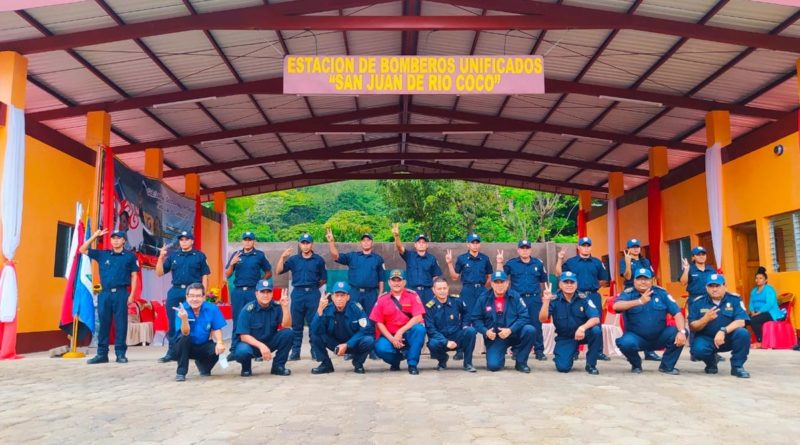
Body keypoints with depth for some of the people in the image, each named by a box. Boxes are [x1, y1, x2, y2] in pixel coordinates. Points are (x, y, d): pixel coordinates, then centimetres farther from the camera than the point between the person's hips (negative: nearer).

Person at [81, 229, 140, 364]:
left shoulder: (130, 256, 4)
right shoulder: (102, 254, 11)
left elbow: (134, 276, 3)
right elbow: (82, 250, 11)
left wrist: (132, 294, -4)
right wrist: (94, 236, 2)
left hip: (121, 293, -3)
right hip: (105, 293, 3)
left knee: (120, 324, -1)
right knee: (103, 324, 5)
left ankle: (120, 354, 5)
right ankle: (102, 354, 11)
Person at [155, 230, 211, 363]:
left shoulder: (199, 256, 7)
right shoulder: (173, 256, 15)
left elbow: (204, 276, 4)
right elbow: (159, 273, 11)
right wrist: (161, 257, -2)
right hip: (175, 291, 3)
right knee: (173, 322, 5)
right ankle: (172, 352, 12)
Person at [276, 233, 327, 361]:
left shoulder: (318, 260, 6)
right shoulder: (293, 259, 8)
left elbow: (323, 279, 11)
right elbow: (279, 271, -1)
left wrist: (313, 287, 4)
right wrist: (283, 257, -11)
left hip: (313, 294, -1)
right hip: (297, 293, 1)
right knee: (296, 324, 5)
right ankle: (295, 351, 10)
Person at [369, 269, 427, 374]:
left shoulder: (412, 295, -4)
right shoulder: (382, 299, 1)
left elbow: (418, 318, -14)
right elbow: (378, 322, -2)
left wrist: (401, 332, -21)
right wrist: (392, 339, -15)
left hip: (408, 334, -1)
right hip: (389, 335, 1)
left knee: (420, 329, -32)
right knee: (380, 348, -30)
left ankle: (412, 364, -16)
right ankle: (396, 360, 6)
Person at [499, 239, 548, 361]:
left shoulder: (538, 263, 6)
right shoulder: (512, 263, 3)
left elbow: (543, 281, 14)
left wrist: (537, 292, 11)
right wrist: (499, 262, -13)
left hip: (535, 299, 1)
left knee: (536, 325, 2)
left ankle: (539, 351, 9)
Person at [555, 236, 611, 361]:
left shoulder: (597, 262, 10)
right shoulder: (570, 262, 6)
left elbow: (604, 280, 14)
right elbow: (559, 274, -2)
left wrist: (594, 285, 3)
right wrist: (560, 259, -7)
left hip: (593, 296, 1)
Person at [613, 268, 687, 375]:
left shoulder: (661, 293, -2)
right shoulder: (628, 294, -10)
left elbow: (677, 313, -9)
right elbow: (616, 306, -32)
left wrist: (681, 331, -26)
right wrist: (640, 301, -42)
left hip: (660, 337, 3)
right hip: (637, 338, -2)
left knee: (679, 334, -21)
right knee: (625, 342, -33)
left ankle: (667, 366, 2)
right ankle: (636, 365, 3)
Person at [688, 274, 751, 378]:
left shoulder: (735, 299, -7)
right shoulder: (698, 302, -5)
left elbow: (740, 322, -19)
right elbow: (692, 327, -7)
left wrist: (723, 331, -34)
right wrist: (706, 318, -26)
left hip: (728, 338, 0)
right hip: (706, 338, 0)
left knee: (743, 333, -30)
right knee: (698, 349, -32)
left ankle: (737, 366, -8)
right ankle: (711, 362, 7)